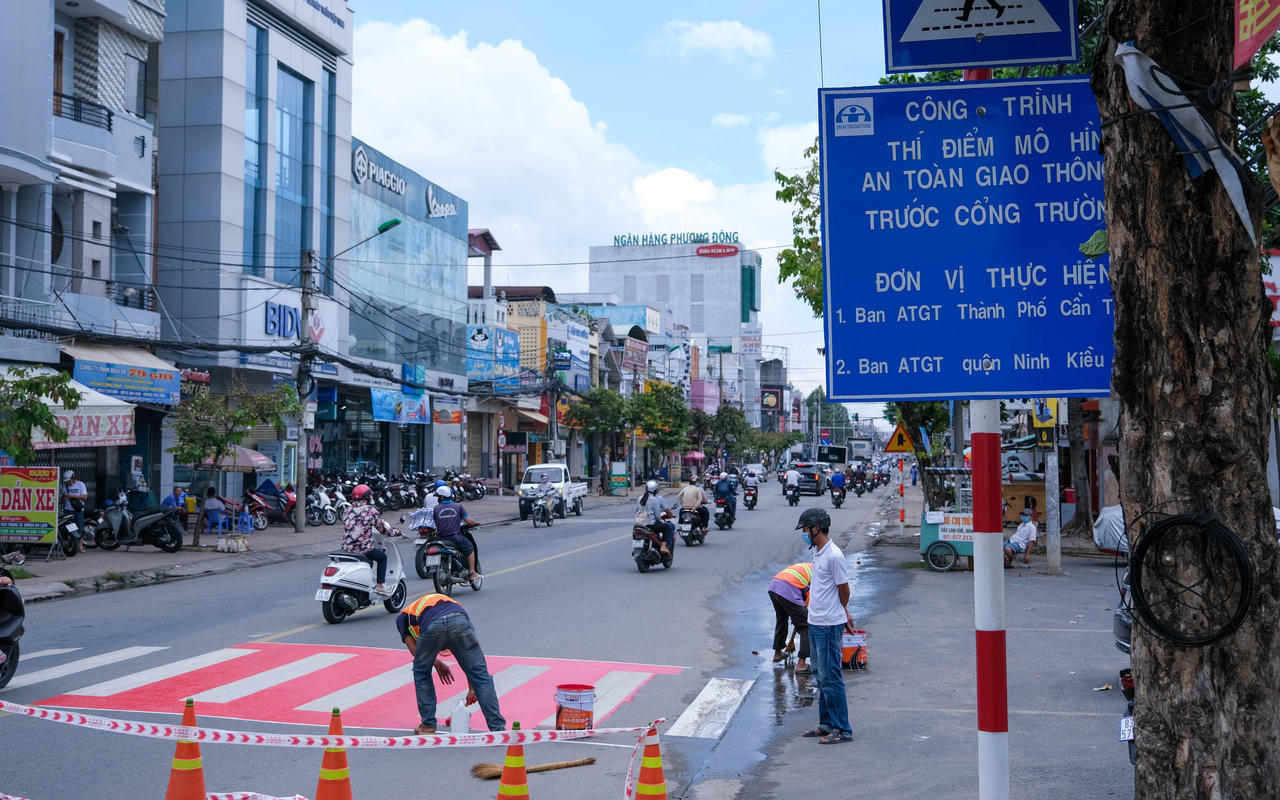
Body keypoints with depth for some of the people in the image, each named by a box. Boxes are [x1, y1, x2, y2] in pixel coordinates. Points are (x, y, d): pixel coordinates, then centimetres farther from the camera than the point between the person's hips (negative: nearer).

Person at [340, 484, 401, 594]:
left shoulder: (347, 511, 10)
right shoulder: (371, 510, -5)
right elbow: (383, 528, 0)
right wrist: (396, 532, 18)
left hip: (346, 550, 6)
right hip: (363, 549, -6)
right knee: (382, 556, 20)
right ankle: (379, 586, 10)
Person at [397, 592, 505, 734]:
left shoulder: (402, 616, 40)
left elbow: (415, 651, 23)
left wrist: (437, 664, 36)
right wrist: (472, 688, 44)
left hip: (431, 626, -2)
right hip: (460, 620, 2)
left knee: (421, 673, 27)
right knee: (481, 675, 11)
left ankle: (428, 725, 31)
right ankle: (498, 729, 7)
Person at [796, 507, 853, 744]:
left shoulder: (833, 556, -18)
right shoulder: (818, 553, 12)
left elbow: (844, 589, -10)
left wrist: (842, 612, 8)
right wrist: (843, 614, 18)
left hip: (829, 626, -10)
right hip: (816, 623, 10)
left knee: (830, 678, -6)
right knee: (820, 675, 16)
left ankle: (842, 730, 0)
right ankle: (826, 724, 26)